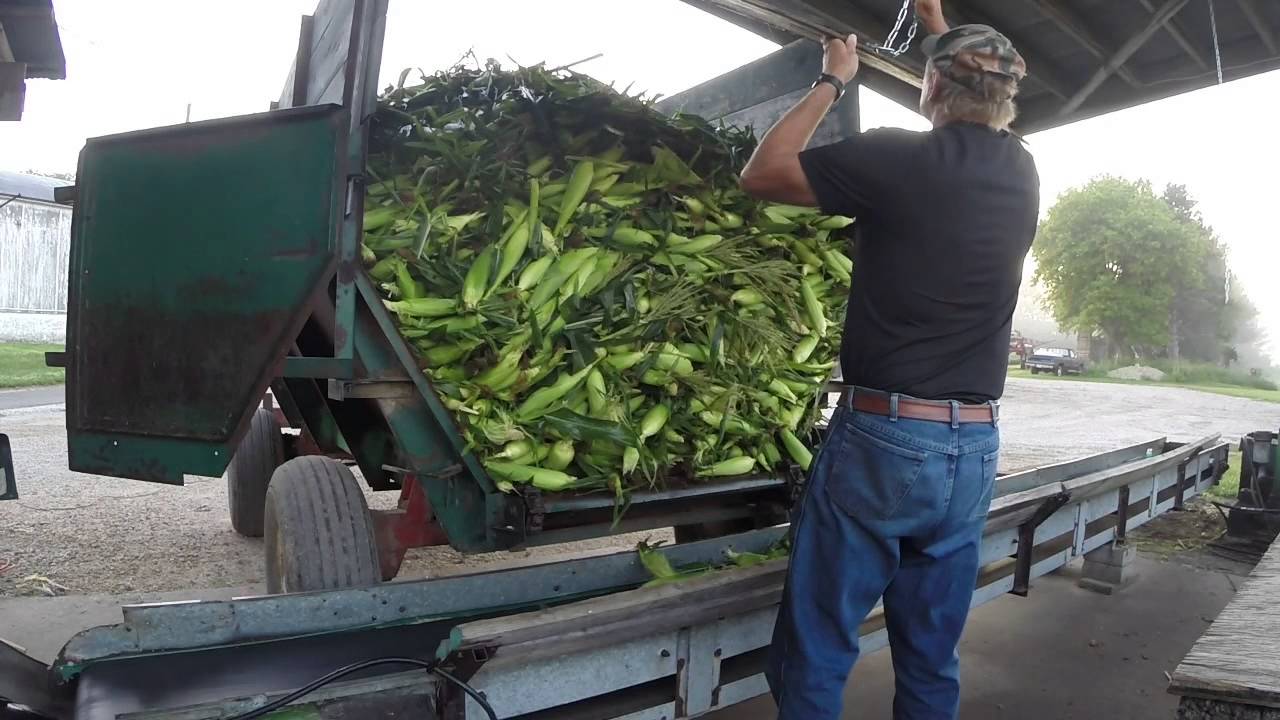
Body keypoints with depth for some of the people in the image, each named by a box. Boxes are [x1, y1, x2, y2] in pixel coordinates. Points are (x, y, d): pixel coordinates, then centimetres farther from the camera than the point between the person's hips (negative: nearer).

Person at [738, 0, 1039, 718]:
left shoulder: (896, 158, -10)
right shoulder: (1022, 173, 8)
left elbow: (761, 173, 2)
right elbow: (988, 115, 32)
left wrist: (832, 82, 12)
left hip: (883, 438, -6)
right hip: (975, 449, 6)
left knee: (817, 654, 5)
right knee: (933, 659, 15)